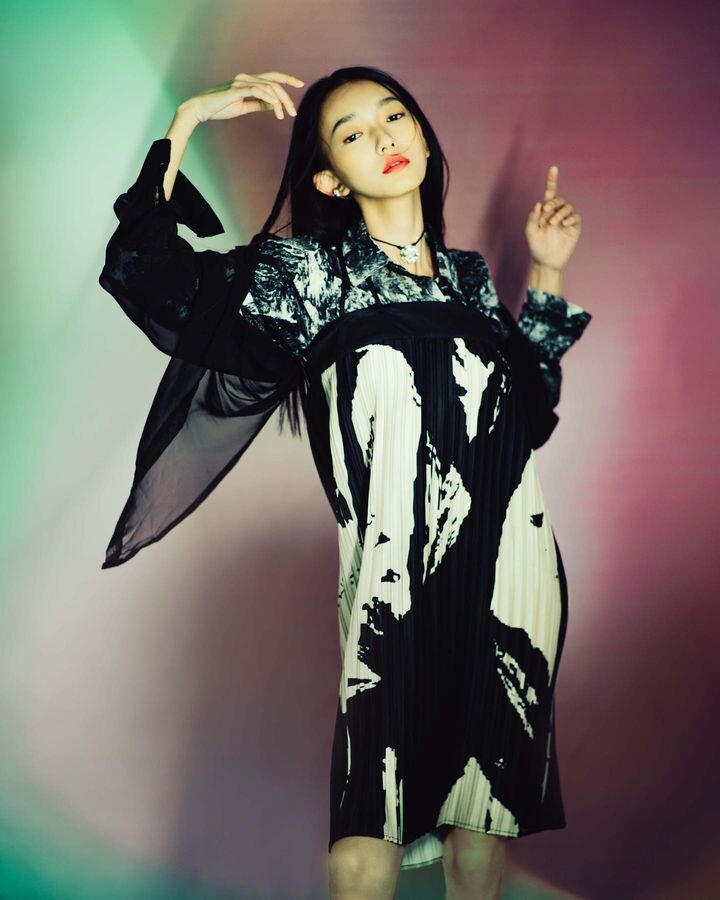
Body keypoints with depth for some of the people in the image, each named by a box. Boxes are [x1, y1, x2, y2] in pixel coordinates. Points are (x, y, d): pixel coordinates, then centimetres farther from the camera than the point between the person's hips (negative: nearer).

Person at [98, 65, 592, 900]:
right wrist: (187, 120, -4)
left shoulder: (470, 275, 14)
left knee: (484, 813, 12)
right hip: (398, 586, -4)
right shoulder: (313, 271, 4)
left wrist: (546, 277, 19)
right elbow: (146, 266, -6)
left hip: (513, 579, 4)